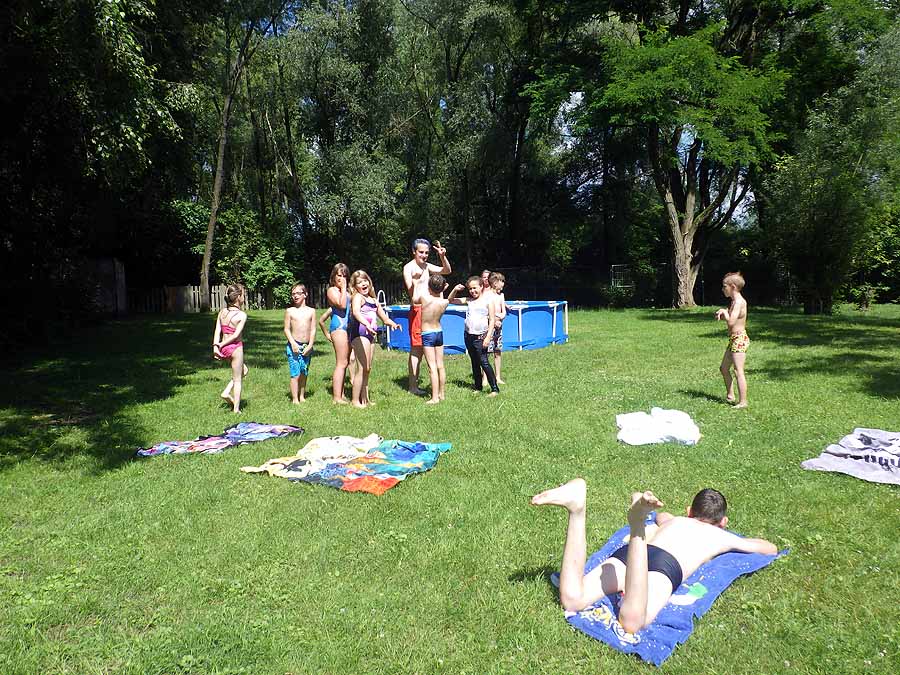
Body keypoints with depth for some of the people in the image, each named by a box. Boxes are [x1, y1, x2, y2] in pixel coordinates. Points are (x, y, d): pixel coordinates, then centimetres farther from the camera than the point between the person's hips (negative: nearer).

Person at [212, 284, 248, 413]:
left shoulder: (222, 312, 5)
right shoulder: (242, 315, -11)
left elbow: (217, 331, -3)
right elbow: (236, 335, -16)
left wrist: (216, 346, -9)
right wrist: (221, 344, -8)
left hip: (223, 348, 6)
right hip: (235, 347, -6)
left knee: (244, 370, 27)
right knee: (237, 380, 8)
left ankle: (227, 392, 15)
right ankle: (236, 409, 12)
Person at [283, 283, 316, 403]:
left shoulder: (311, 311, 6)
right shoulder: (289, 311, 2)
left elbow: (313, 330, 4)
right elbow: (286, 329, 0)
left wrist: (310, 345, -6)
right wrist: (293, 344, -12)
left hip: (307, 347, 2)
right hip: (294, 346, -2)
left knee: (304, 373, 10)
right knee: (295, 374, -7)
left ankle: (302, 396, 22)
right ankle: (295, 399, -2)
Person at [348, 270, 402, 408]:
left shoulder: (373, 300, 19)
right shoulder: (357, 297, -6)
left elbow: (384, 317, 23)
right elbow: (356, 312, -27)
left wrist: (393, 324, 2)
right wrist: (367, 324, -44)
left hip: (370, 334, 8)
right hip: (360, 334, -8)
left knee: (367, 369, 13)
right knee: (362, 368, -9)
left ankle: (364, 399, 22)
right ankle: (356, 401, -2)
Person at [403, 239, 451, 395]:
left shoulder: (426, 266, 15)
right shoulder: (408, 267, -7)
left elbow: (447, 271, 18)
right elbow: (412, 293, -15)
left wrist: (443, 256, 3)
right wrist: (415, 279, -34)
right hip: (417, 310, -8)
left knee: (420, 348, 11)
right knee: (416, 348, -7)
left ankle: (415, 383, 18)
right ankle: (413, 386, -4)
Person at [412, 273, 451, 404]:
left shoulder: (424, 298, -18)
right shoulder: (445, 302, -8)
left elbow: (415, 299, 6)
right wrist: (442, 291, 22)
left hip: (427, 335, -5)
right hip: (439, 333, 5)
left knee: (432, 367, -6)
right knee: (440, 366, 12)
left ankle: (435, 397, -5)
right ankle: (441, 394, 21)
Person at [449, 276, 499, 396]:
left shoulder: (488, 301, -3)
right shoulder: (468, 301, 9)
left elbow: (492, 320, -6)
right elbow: (451, 300, 15)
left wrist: (488, 337, -13)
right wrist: (455, 290, -3)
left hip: (480, 336, -5)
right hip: (469, 336, 6)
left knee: (484, 362, -11)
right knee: (474, 363, 14)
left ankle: (495, 388, -8)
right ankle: (478, 386, 24)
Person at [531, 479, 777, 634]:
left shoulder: (676, 520, 42)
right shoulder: (722, 536, 33)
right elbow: (771, 549, 46)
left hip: (627, 552, 4)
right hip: (666, 564, -4)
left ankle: (577, 508, -30)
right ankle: (638, 524, -46)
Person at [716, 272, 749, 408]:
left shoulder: (739, 301, -17)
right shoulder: (735, 301, 14)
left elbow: (731, 322, -26)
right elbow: (732, 319, 19)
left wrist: (724, 311, -10)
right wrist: (722, 314, 0)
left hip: (739, 339, -11)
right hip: (733, 339, 11)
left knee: (738, 371, -10)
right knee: (724, 368, 18)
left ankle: (742, 402, -7)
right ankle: (730, 395, 29)